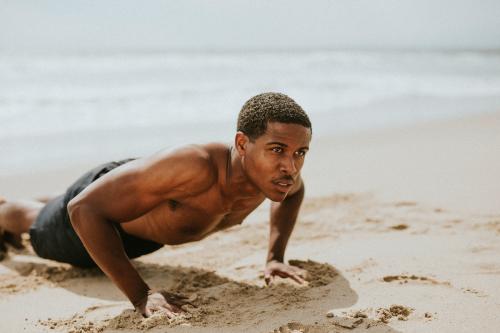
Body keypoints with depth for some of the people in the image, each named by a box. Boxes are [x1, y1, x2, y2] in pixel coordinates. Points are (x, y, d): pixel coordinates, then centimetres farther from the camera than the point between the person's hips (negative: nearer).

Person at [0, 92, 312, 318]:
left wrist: (275, 258, -11)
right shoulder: (194, 166, -52)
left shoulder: (274, 171, -31)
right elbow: (84, 208, -47)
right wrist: (140, 295, -47)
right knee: (37, 226, 30)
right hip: (97, 200, -6)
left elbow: (294, 190, -2)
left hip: (153, 221, 6)